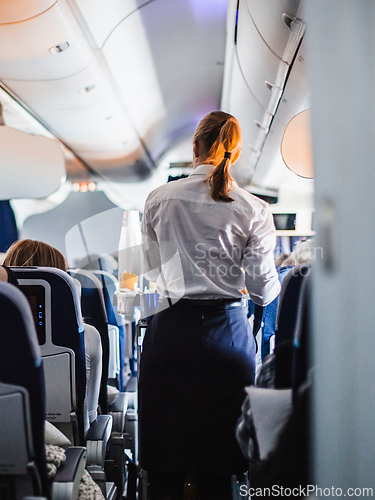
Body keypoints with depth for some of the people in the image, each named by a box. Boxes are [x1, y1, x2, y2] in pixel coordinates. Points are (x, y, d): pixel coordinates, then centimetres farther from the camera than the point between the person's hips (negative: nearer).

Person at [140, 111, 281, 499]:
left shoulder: (159, 199, 2)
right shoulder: (253, 210, -2)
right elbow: (264, 291, -1)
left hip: (170, 329, 1)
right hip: (226, 331, 0)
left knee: (164, 466, 12)